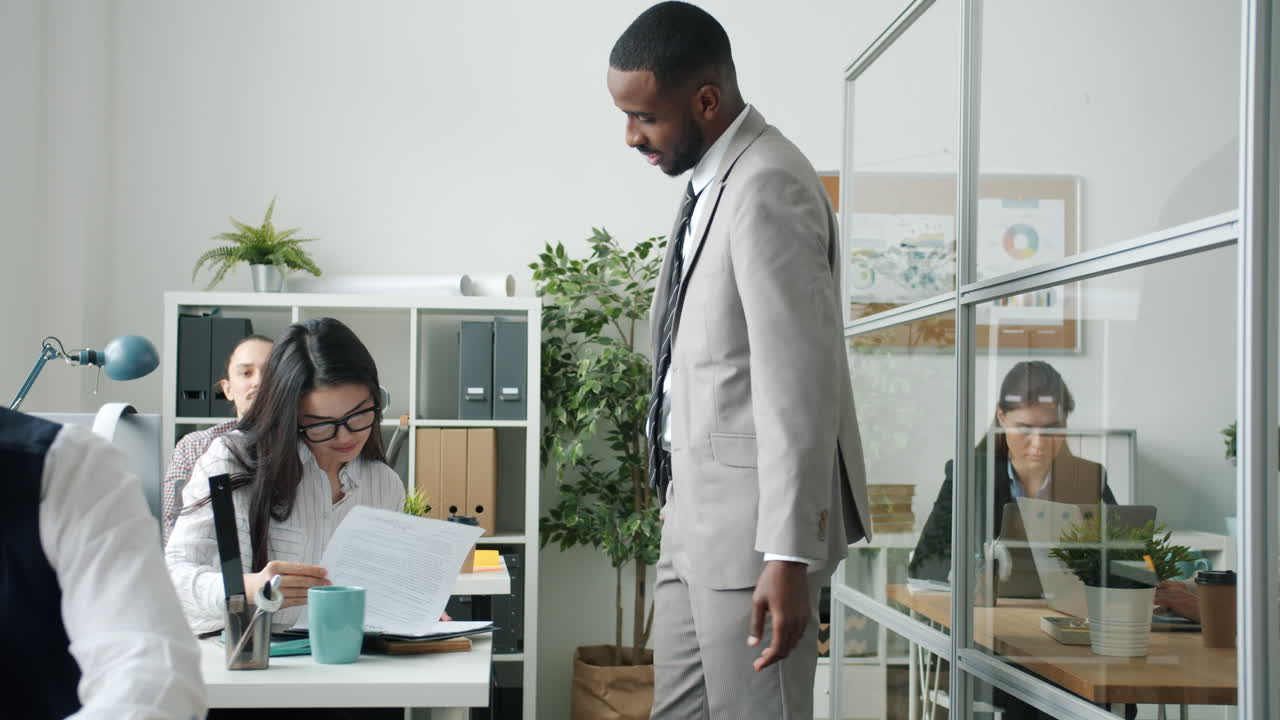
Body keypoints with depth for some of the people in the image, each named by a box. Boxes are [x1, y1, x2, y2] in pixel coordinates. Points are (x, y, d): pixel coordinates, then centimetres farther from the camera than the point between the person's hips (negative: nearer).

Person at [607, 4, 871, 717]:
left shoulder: (769, 188, -19)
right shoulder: (713, 179, 12)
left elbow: (799, 383, -23)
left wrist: (788, 557, -25)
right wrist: (680, 496, 19)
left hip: (756, 513, -10)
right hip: (698, 500, 10)